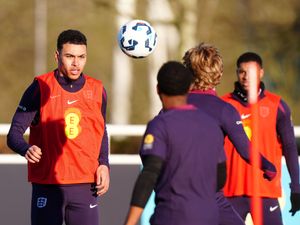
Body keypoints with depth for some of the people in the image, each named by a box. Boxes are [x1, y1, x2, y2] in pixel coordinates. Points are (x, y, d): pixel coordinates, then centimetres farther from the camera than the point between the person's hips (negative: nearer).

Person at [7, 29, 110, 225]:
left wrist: (104, 165, 4)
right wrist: (26, 149, -27)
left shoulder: (97, 91, 7)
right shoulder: (40, 88, -3)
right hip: (47, 185, -2)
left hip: (85, 187, 2)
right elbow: (14, 134, -4)